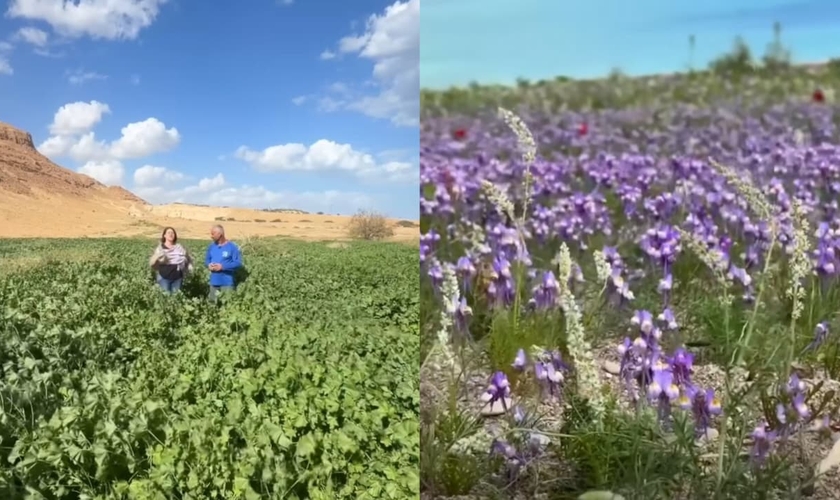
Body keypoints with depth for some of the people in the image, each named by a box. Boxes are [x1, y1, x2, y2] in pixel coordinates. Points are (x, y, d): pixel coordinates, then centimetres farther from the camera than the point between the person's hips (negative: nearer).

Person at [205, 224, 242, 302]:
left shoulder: (232, 247, -10)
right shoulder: (211, 246, 8)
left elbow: (238, 263, -14)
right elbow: (207, 260, 18)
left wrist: (222, 266, -20)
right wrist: (209, 265, -6)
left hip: (227, 282, -6)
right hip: (214, 282, 6)